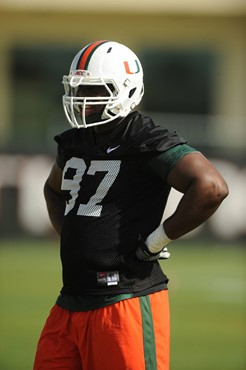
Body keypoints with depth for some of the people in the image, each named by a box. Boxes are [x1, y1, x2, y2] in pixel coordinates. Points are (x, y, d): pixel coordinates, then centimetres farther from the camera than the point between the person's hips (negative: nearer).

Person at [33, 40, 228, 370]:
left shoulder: (147, 143, -11)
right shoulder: (74, 142, 15)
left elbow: (211, 188, -24)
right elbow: (54, 189, 38)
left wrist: (156, 241, -15)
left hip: (124, 302, -8)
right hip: (71, 302, 8)